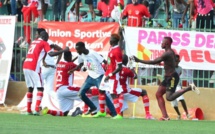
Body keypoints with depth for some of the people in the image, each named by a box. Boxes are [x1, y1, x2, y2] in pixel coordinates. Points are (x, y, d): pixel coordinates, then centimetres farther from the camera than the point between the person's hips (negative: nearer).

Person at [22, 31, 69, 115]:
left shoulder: (33, 42, 22)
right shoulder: (44, 43, 2)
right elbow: (51, 54, -12)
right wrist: (64, 50, -10)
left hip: (25, 66, 7)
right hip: (33, 68, -7)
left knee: (30, 88, 16)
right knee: (40, 88, -3)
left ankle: (28, 110, 14)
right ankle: (36, 110, -16)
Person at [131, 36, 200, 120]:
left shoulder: (167, 54, -20)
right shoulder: (171, 52, 11)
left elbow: (154, 62, -22)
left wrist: (139, 61, -19)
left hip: (172, 77, -10)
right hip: (168, 77, 10)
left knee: (169, 97, -17)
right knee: (158, 95, 8)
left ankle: (189, 88, -13)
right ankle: (165, 116, 5)